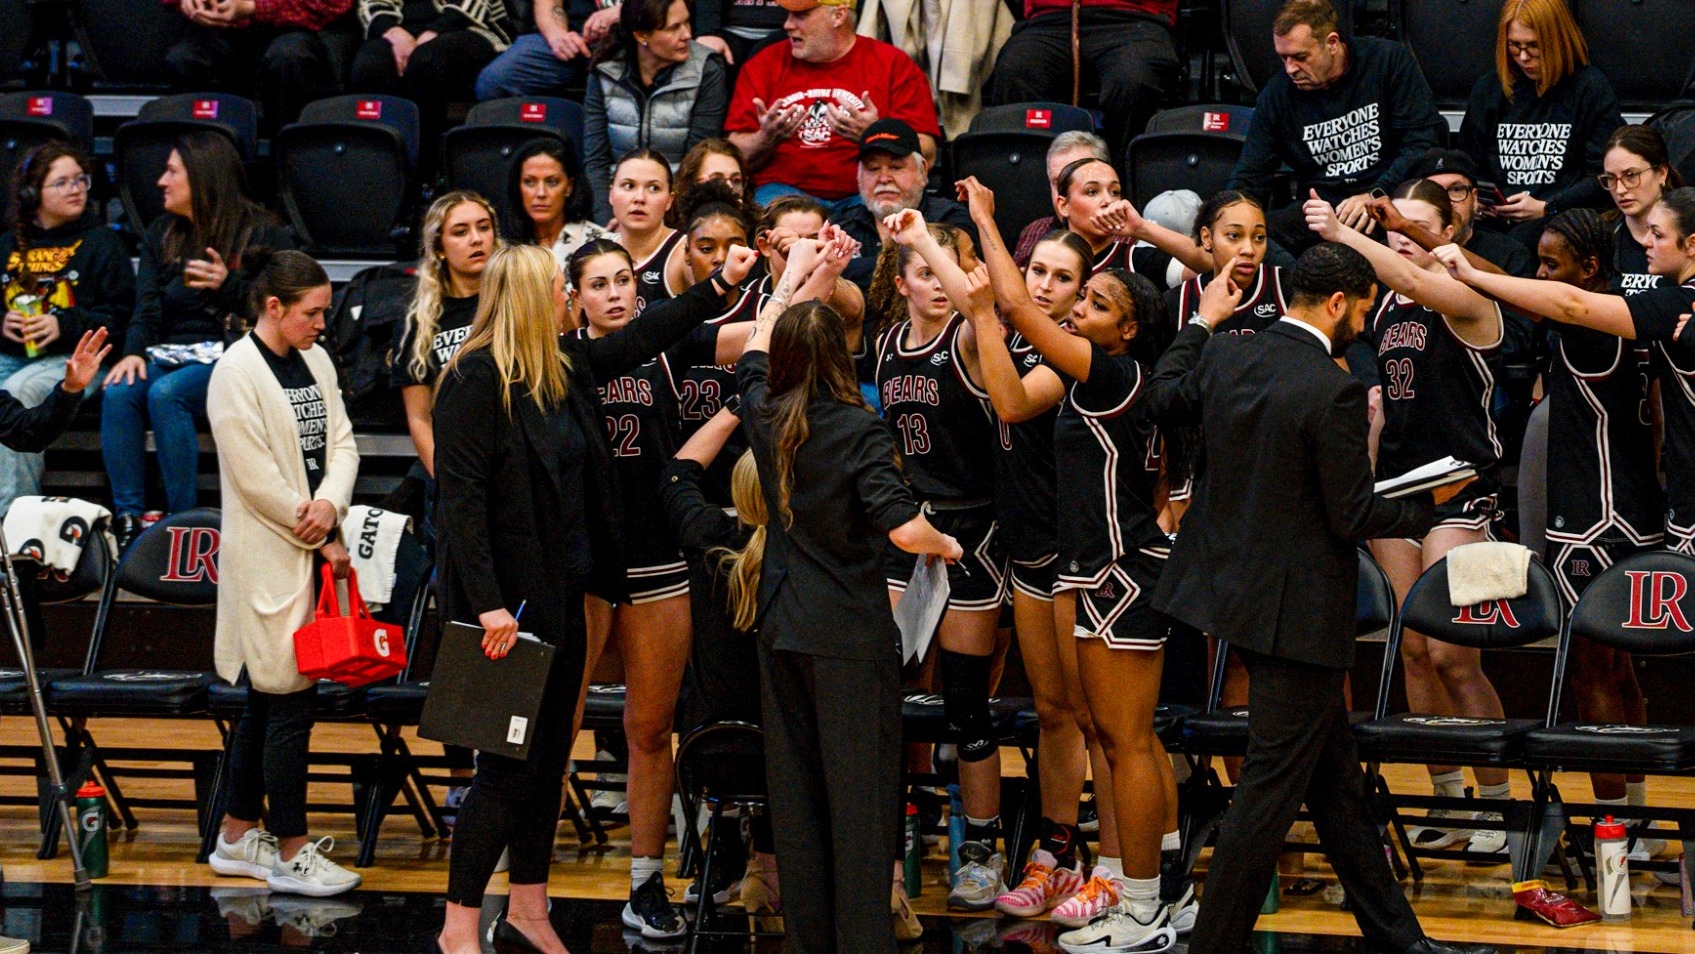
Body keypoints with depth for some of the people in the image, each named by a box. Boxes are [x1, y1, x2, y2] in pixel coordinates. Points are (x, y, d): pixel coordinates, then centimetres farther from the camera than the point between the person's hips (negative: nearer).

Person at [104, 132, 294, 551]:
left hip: (231, 358, -5)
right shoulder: (162, 233, 19)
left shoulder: (262, 233, 3)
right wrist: (135, 351, -9)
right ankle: (127, 518, -28)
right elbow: (147, 304, 9)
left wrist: (228, 285, -17)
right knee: (119, 393, -27)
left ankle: (183, 517, -30)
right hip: (171, 355, 5)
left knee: (166, 393, -34)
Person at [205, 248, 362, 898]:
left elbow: (341, 442, 8)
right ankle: (292, 854, -1)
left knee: (267, 699, 13)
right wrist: (323, 539, -10)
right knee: (291, 701, -7)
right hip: (267, 558, -8)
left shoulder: (315, 361, 11)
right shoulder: (236, 372, -13)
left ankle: (239, 837, 22)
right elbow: (257, 479, -15)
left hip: (311, 550, 8)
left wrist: (330, 504, -12)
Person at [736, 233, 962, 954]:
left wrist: (797, 275, 32)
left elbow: (755, 352, 24)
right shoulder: (858, 431, -14)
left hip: (781, 631, 5)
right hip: (850, 633, -5)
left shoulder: (766, 415, 1)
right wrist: (945, 545, -1)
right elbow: (903, 528, -22)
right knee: (860, 793, -1)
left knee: (794, 790, 10)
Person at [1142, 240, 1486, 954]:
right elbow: (1354, 518, -17)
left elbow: (1164, 399, 22)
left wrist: (1203, 321, 34)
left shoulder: (1225, 355, 0)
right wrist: (1429, 503, 0)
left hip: (1236, 587, 9)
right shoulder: (1335, 393, -22)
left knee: (1336, 777, 17)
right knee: (1272, 786, 0)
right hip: (1297, 610, -9)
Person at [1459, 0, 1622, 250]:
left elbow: (1603, 176, -1)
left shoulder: (1591, 89, 5)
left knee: (1523, 240, -39)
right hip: (1496, 218, 4)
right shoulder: (1488, 89, 18)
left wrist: (1545, 208, -11)